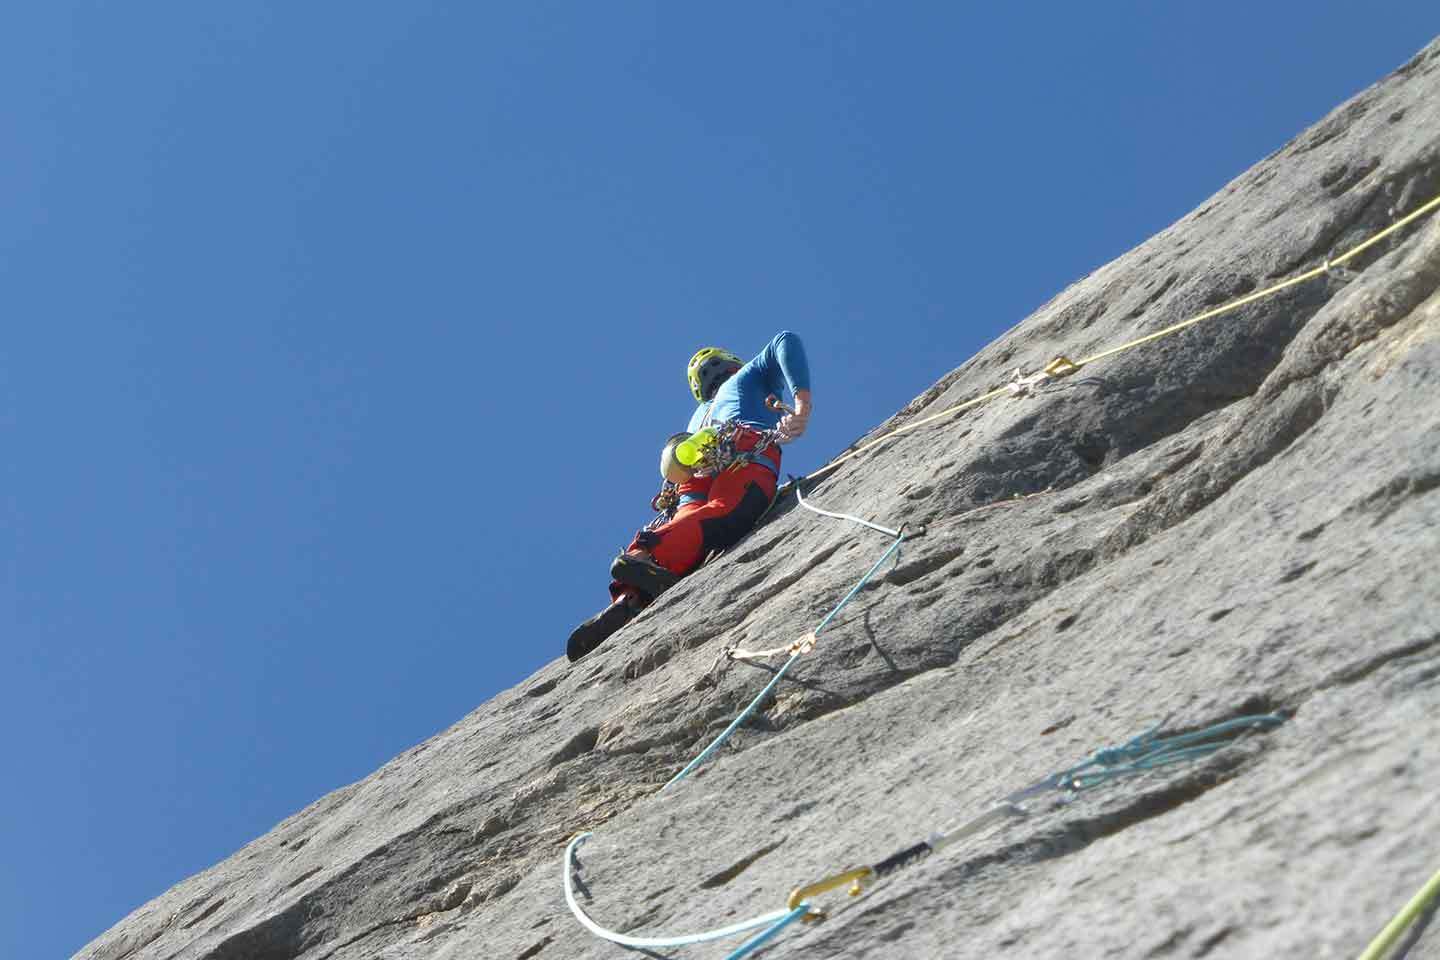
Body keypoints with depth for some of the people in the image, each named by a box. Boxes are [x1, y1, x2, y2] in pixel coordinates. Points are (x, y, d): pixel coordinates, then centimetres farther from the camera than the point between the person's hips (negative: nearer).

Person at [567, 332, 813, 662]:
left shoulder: (700, 414, 47)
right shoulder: (751, 374, 37)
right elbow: (786, 341, 17)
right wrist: (803, 404, 8)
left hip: (694, 472, 5)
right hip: (747, 456, -5)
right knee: (722, 516, -32)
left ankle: (628, 600, -47)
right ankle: (648, 557, -60)